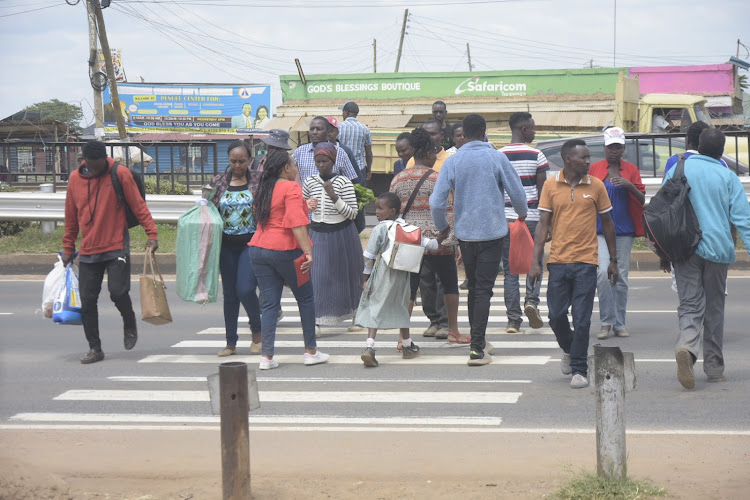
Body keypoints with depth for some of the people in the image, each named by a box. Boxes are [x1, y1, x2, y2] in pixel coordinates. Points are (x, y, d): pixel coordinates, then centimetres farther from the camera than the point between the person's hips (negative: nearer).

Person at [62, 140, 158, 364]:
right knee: (87, 300, 1)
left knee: (118, 291, -14)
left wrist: (151, 234, -11)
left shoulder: (121, 174, -6)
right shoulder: (75, 179, 5)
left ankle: (130, 324, 18)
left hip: (117, 247, -4)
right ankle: (94, 348, 11)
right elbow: (71, 217, 14)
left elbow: (138, 205, -3)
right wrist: (68, 248, 16)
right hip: (88, 251, 4)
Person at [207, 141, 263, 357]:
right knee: (229, 294, 9)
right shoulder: (218, 182, 6)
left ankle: (257, 332, 9)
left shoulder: (259, 179, -2)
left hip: (252, 242, -4)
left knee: (245, 289, -16)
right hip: (227, 244, 4)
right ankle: (231, 343, 18)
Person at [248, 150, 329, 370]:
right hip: (285, 250, -6)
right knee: (306, 298, 10)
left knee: (270, 303, 7)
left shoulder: (263, 189, 13)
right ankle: (311, 352, 15)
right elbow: (296, 222, -20)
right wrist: (308, 252, -23)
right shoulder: (291, 188, -10)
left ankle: (266, 356, 0)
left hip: (258, 249, 6)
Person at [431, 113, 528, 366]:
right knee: (483, 290, -2)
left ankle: (478, 341, 26)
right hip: (492, 232, -2)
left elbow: (436, 203, -6)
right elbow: (518, 193, -3)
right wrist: (522, 214, 19)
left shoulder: (452, 161, -2)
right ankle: (477, 348, -9)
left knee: (473, 287, 17)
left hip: (464, 234, 3)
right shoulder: (497, 158, -7)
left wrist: (442, 227, 13)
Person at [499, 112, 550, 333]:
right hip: (531, 217, -2)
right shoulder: (536, 156, -4)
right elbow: (542, 190, -3)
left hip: (505, 218, 2)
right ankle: (532, 300, -10)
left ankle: (513, 320, 3)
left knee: (510, 269, 5)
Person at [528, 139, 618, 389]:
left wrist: (613, 260, 11)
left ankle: (579, 370, 6)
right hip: (557, 261, 1)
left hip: (586, 262, -1)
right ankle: (569, 350, 34)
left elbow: (607, 223, 10)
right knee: (556, 315, 6)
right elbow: (543, 224, 4)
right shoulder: (551, 186, 2)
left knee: (582, 319, -3)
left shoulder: (596, 186, 2)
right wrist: (535, 261, -3)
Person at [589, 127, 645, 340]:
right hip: (600, 229, -1)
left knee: (621, 276, 3)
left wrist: (629, 185, -12)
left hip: (624, 230, 1)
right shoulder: (594, 169, 6)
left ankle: (619, 324, 13)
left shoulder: (631, 170, 7)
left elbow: (642, 200, 5)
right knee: (603, 272, -15)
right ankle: (606, 322, -5)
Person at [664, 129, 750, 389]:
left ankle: (686, 347, -33)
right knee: (714, 308, 11)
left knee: (691, 304, -2)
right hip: (717, 248, 0)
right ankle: (714, 367, 16)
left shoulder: (678, 170, 5)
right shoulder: (728, 177, 1)